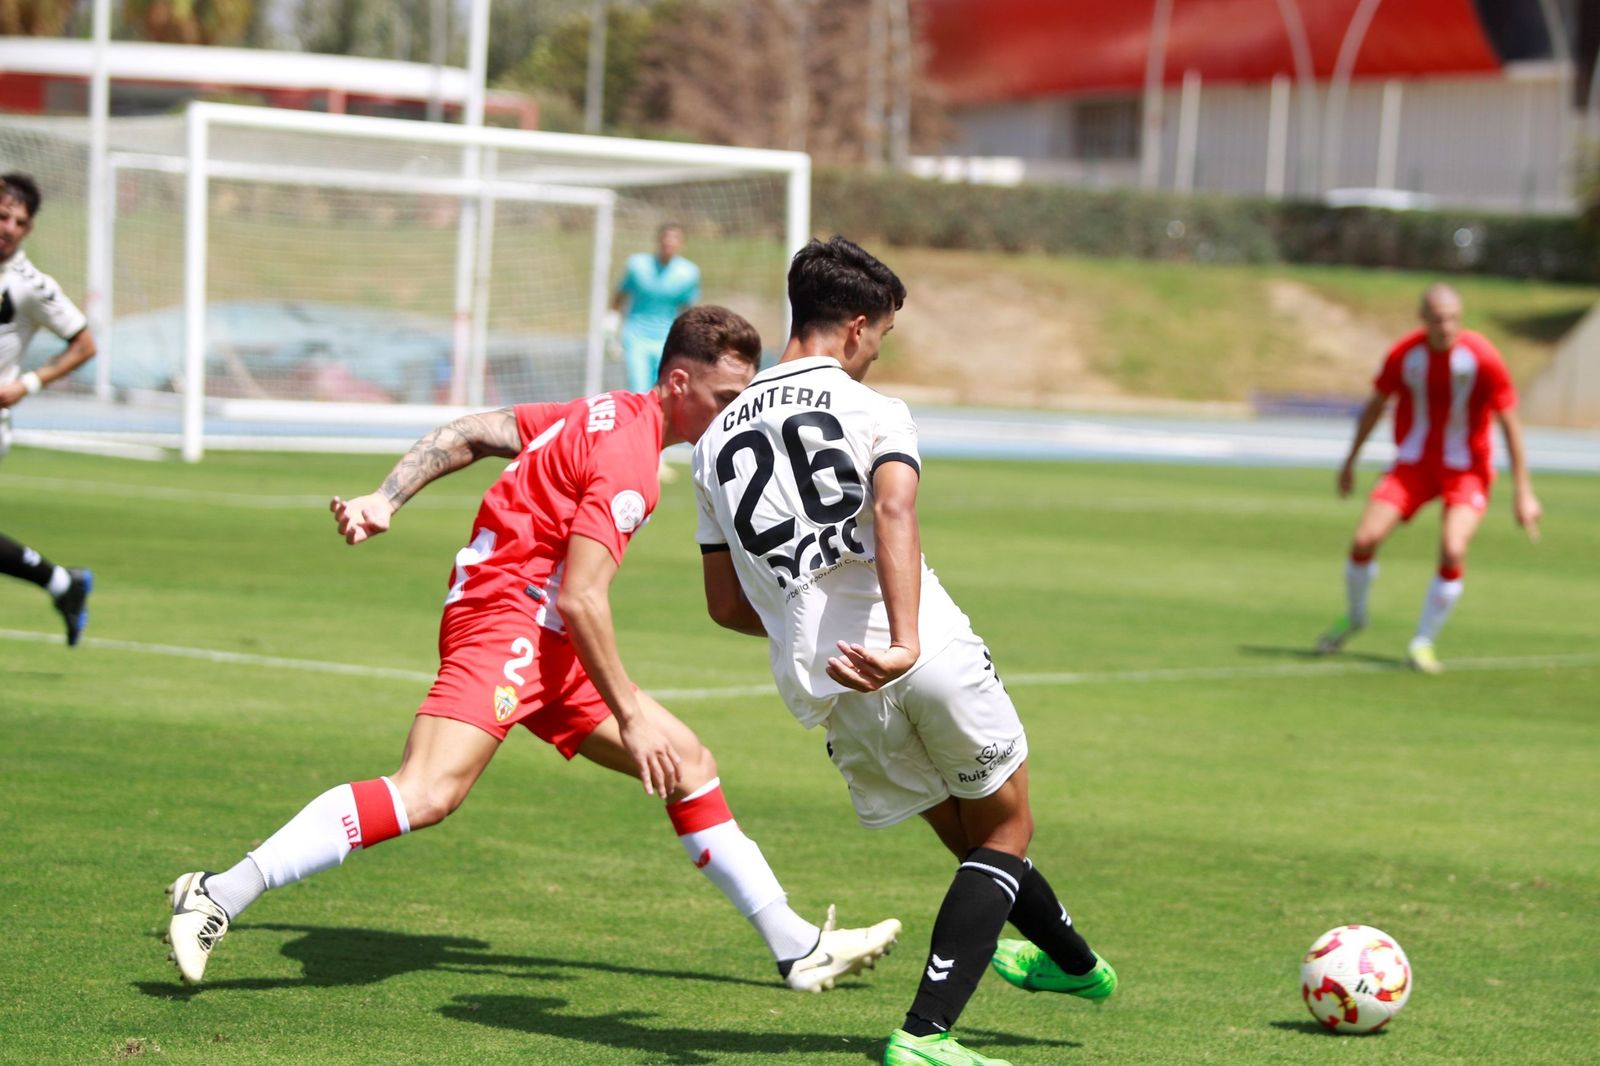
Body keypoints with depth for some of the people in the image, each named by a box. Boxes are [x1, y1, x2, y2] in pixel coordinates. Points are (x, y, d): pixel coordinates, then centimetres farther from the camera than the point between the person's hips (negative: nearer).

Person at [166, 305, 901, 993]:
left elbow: (466, 434, 15)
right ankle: (218, 898, -27)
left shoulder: (608, 417, 15)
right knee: (427, 794, -28)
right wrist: (630, 714, -16)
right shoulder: (626, 456, -15)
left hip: (547, 648, 11)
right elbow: (579, 599, -21)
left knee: (688, 764, 13)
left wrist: (385, 499, 8)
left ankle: (798, 949, 21)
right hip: (506, 618, -11)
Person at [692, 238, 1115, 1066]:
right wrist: (904, 642, -34)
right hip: (931, 658, -5)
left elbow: (726, 605, 18)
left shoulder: (717, 440, 15)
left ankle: (1075, 961, 42)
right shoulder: (871, 411, -1)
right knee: (1003, 831, 14)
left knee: (964, 832, 24)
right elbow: (894, 511, -24)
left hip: (825, 687, 5)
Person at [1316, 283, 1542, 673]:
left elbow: (1510, 423, -12)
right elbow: (1376, 404, 8)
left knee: (1453, 551, -23)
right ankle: (1354, 616, 19)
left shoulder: (1483, 357, -18)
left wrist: (1523, 492, -12)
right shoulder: (1404, 353, -11)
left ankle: (1423, 643, -4)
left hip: (1467, 469, -2)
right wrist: (1351, 460, 16)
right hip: (1413, 464, 2)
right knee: (1364, 539, -11)